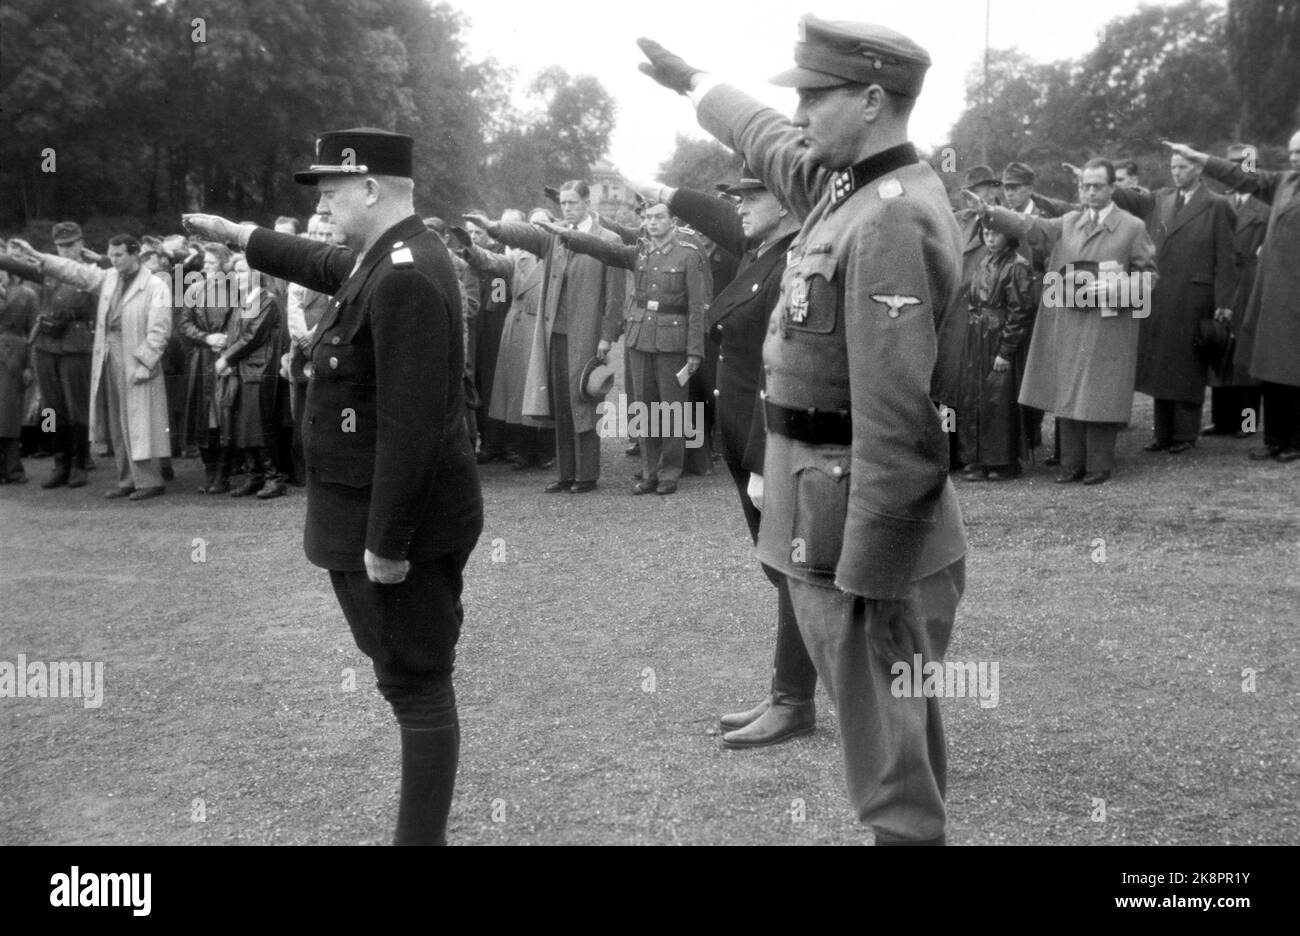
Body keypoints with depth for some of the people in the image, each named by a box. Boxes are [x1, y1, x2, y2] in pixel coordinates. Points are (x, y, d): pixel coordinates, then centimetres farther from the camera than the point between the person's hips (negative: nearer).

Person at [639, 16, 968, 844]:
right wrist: (693, 83, 45)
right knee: (893, 724, 21)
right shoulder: (848, 182, 8)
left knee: (889, 748, 2)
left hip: (861, 522, -9)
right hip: (826, 509, 9)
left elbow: (895, 418, -25)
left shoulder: (892, 220, -20)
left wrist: (867, 578, -24)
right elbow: (770, 143, 31)